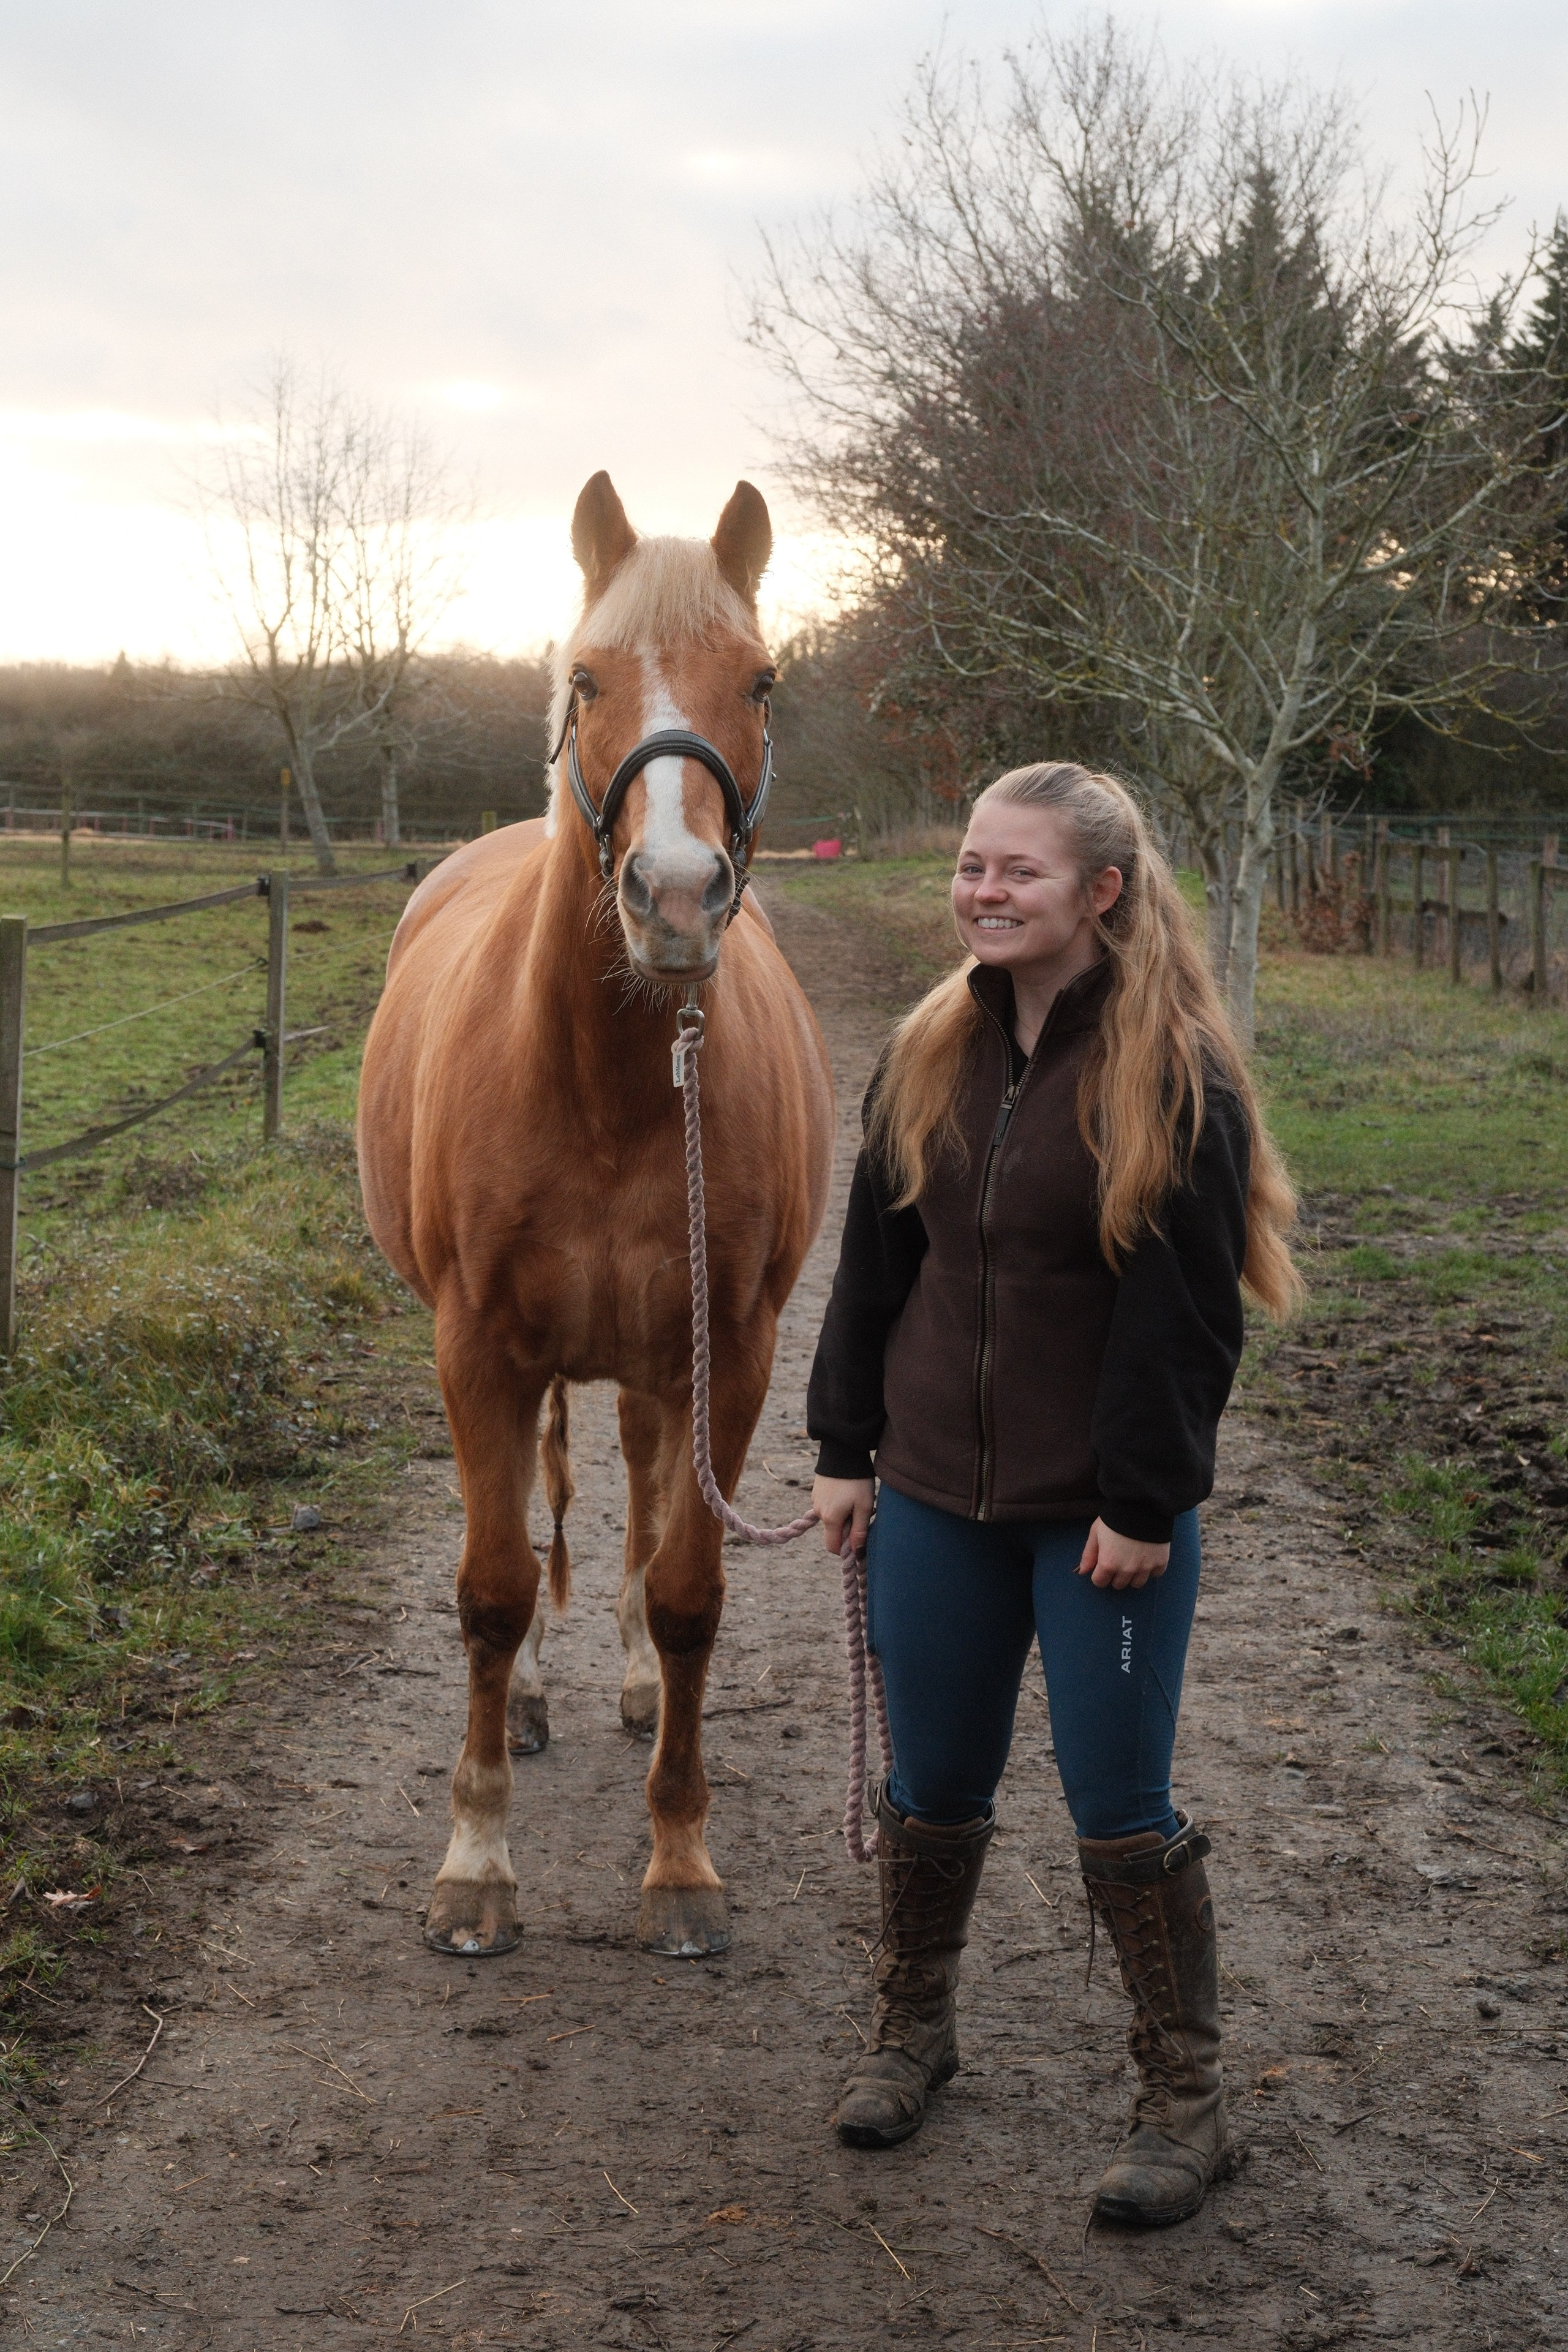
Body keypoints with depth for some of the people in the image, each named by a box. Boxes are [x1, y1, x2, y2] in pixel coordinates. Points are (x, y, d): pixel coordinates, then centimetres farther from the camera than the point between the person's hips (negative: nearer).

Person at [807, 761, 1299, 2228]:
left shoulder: (1173, 1073, -13)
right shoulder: (932, 1054, 4)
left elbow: (1187, 1318, -14)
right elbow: (873, 1266, 10)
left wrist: (1144, 1501, -16)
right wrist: (842, 1448, 7)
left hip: (1104, 1511, -5)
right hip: (935, 1498, 5)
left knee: (1118, 1806, 2)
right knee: (933, 1786, 16)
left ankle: (1183, 2096, 18)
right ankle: (911, 2027, 37)